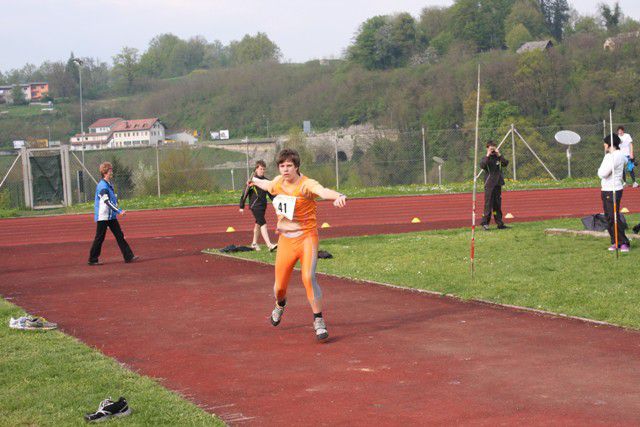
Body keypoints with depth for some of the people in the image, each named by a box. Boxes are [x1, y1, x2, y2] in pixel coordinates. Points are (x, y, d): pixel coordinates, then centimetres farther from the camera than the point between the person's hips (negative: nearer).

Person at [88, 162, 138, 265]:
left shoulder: (109, 185, 13)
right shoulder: (102, 186, -17)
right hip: (103, 216, -9)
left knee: (120, 236, 5)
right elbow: (107, 201, -26)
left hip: (111, 216, 9)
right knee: (100, 238, -1)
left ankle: (128, 257, 4)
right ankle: (93, 259, 10)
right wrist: (119, 211, -29)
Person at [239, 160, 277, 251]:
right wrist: (241, 207, -6)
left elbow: (270, 194, 18)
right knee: (263, 224, -17)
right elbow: (245, 193, -6)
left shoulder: (266, 181, 9)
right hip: (255, 205, -7)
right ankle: (269, 245, -27)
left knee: (258, 224, 17)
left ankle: (254, 243, 33)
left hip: (263, 205, 7)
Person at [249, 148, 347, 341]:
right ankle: (280, 304, 47)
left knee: (308, 278, -25)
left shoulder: (306, 184, -17)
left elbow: (323, 191, -41)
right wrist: (255, 180, 52)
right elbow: (268, 185, 30)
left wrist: (338, 196, -63)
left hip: (306, 237, -5)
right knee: (280, 286, 9)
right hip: (286, 240, 5)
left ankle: (318, 321, -9)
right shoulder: (278, 182, 3)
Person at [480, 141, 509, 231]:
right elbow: (482, 165, -21)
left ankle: (500, 224, 12)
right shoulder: (486, 158, 0)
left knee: (497, 205, 9)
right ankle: (485, 223, -5)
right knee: (488, 204, -8)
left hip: (498, 184, 5)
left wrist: (499, 155, -10)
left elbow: (506, 163, -5)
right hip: (489, 185, -5)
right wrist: (488, 156, -20)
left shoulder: (498, 158, 11)